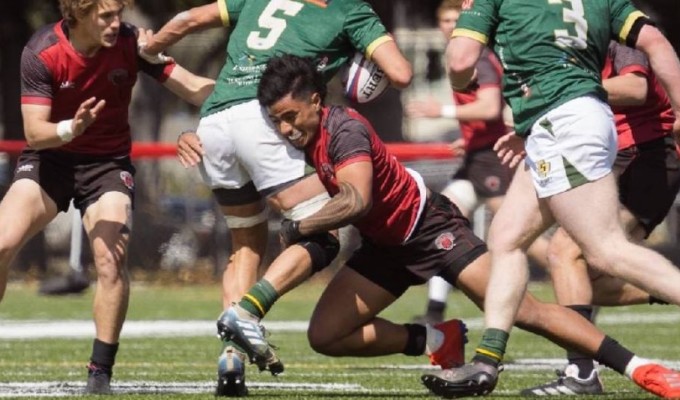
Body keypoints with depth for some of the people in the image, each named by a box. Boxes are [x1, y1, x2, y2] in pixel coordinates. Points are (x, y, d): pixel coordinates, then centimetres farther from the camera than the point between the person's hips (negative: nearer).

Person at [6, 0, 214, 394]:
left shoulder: (130, 43, -15)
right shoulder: (41, 53, -19)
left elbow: (193, 89, -15)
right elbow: (34, 132, -22)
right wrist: (72, 128, -42)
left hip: (108, 163, 0)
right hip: (49, 157, 0)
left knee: (111, 260, -20)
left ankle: (101, 374, -8)